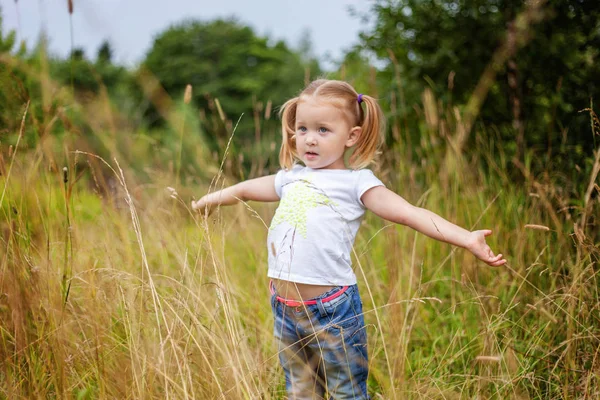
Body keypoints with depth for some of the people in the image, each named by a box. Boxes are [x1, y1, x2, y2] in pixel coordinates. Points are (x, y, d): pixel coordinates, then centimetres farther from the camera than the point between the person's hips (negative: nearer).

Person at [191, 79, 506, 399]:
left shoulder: (356, 181, -5)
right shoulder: (291, 177, 12)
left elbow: (408, 213, -16)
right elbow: (247, 189, 29)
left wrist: (467, 238, -28)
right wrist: (207, 200, 42)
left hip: (331, 307, -5)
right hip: (284, 307, 6)